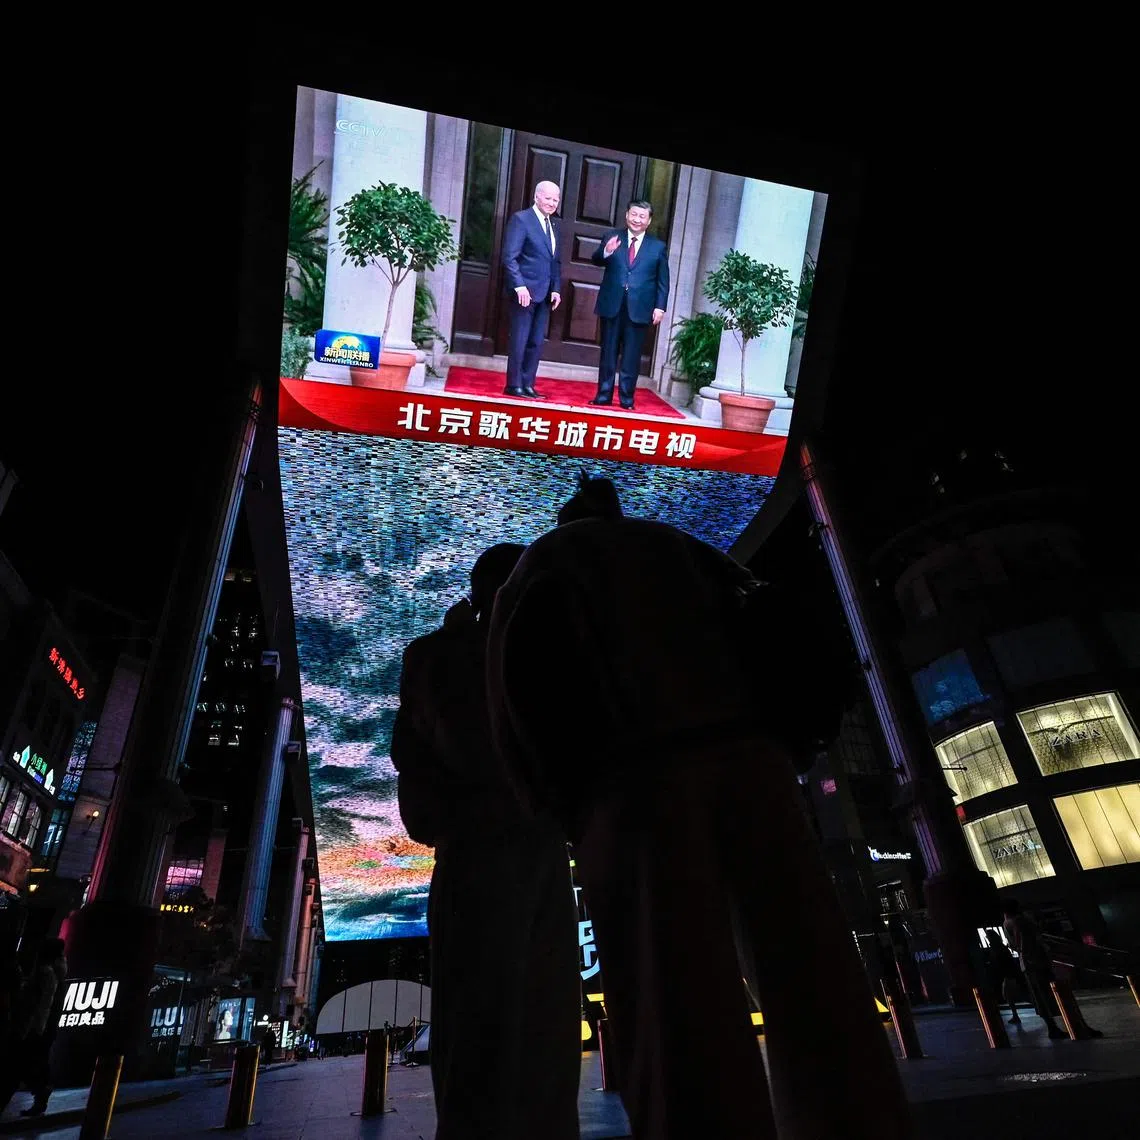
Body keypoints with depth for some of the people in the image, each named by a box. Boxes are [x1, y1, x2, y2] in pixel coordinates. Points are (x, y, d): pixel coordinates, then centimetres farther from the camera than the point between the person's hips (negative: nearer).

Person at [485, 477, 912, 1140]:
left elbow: (517, 687, 8)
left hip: (634, 777, -3)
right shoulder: (674, 545, 32)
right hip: (743, 753, 4)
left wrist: (565, 807, 12)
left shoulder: (537, 568, 23)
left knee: (681, 1015, -6)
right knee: (814, 989, 6)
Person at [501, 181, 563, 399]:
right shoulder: (521, 218, -3)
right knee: (519, 340, -3)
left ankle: (527, 385, 11)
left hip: (545, 294, 7)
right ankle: (514, 385, 3)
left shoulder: (555, 225, 18)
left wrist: (556, 289, 6)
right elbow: (509, 257, -11)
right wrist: (520, 286, -20)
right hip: (526, 290, -7)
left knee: (536, 342, 6)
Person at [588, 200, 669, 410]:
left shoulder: (658, 246, 9)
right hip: (612, 305, 1)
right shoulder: (612, 237, 9)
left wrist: (660, 306, -4)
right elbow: (595, 260, -5)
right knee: (608, 353, 6)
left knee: (632, 356, 2)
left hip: (639, 308, 0)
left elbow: (663, 281, 6)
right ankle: (604, 395, 14)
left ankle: (627, 398, 9)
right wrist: (606, 252, -26)